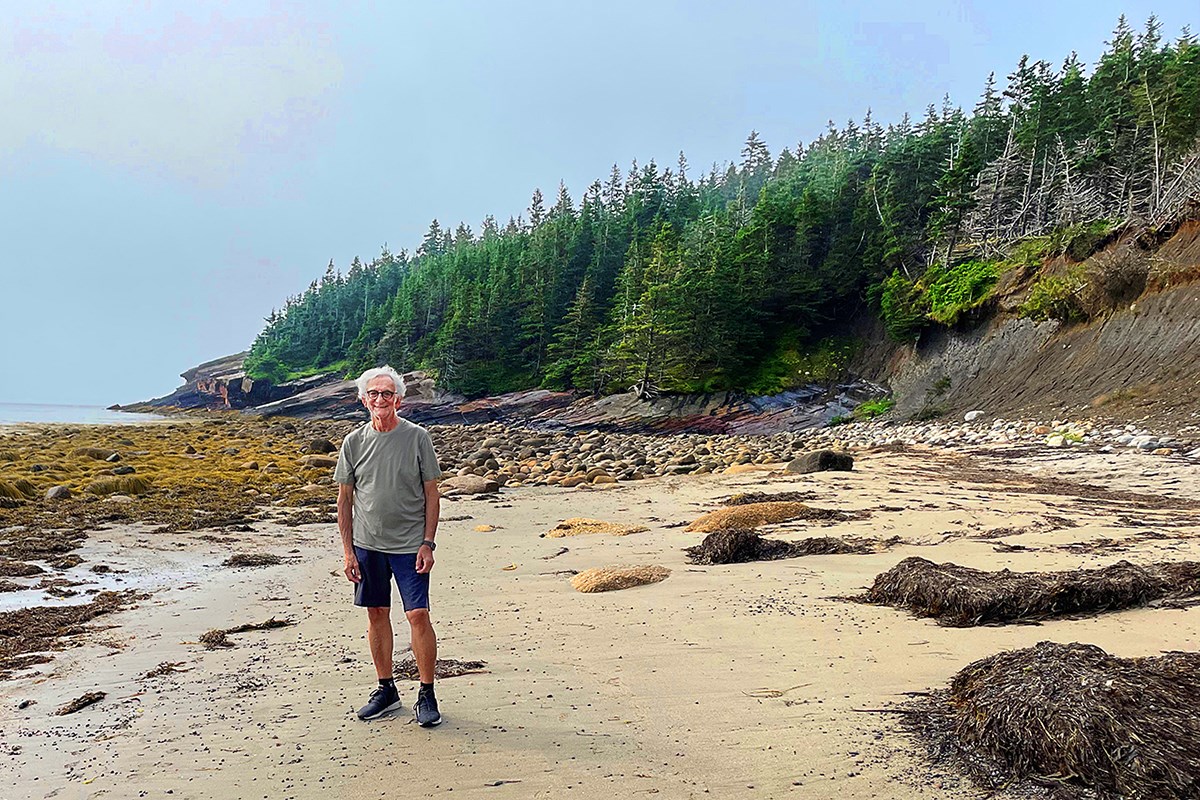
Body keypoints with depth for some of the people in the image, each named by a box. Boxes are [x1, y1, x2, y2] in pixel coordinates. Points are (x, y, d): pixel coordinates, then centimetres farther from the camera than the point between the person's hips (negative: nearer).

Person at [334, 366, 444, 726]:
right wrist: (348, 551, 2)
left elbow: (431, 494, -1)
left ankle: (426, 694, 9)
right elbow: (344, 499, 7)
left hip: (410, 544, -3)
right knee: (377, 614, 11)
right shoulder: (354, 442, 2)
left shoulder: (417, 437, -4)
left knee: (418, 615, -6)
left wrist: (428, 542, -7)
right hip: (367, 544, 3)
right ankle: (386, 689, 25)